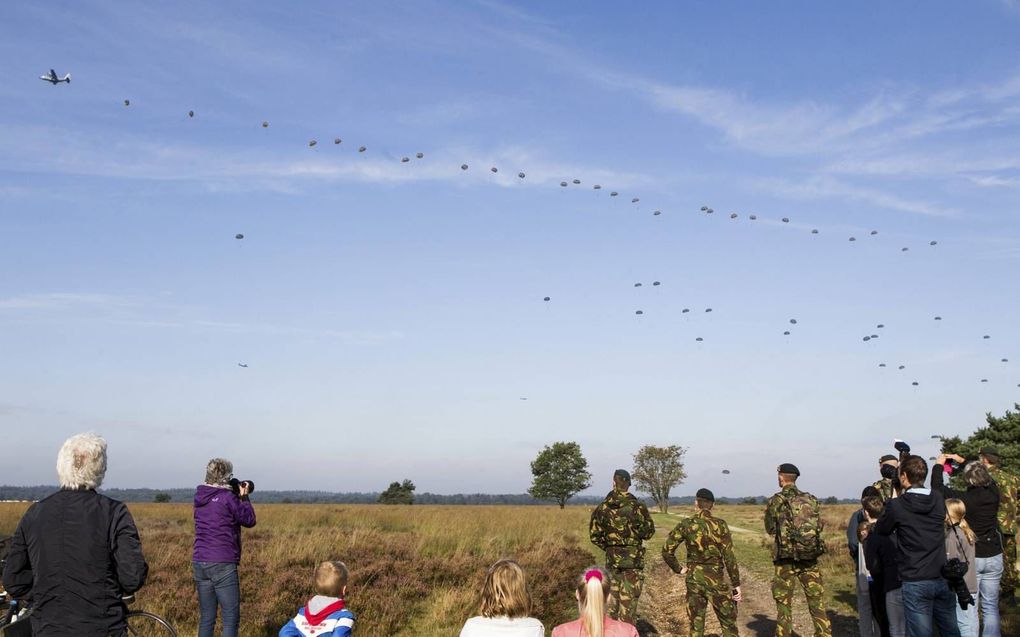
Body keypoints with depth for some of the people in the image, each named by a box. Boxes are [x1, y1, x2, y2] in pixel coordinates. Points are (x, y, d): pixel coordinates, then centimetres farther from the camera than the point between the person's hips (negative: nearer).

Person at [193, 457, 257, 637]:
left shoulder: (200, 497, 9)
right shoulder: (227, 497, -11)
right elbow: (249, 520, -1)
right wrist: (244, 497, 9)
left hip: (199, 563, 7)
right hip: (222, 564, -7)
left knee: (206, 618, 12)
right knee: (231, 618, -2)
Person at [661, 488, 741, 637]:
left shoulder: (686, 524, -4)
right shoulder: (719, 525, -10)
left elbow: (667, 550, -5)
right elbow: (729, 557, -10)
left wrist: (678, 569, 9)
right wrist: (736, 584, -4)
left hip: (693, 579, 2)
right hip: (715, 580, -2)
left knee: (696, 624, 11)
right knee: (729, 624, 12)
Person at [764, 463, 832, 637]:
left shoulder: (776, 501, -6)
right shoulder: (811, 500, 4)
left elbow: (770, 529, 4)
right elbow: (819, 527, 10)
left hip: (786, 558, -3)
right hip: (810, 558, 3)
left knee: (784, 603, 6)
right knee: (817, 602, 8)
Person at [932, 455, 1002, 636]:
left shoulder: (964, 499, -19)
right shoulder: (993, 493, -7)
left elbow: (938, 488, -8)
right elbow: (985, 477, 15)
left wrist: (939, 465, 5)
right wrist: (963, 461, 23)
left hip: (970, 558, -4)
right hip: (994, 556, 4)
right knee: (991, 607, 11)